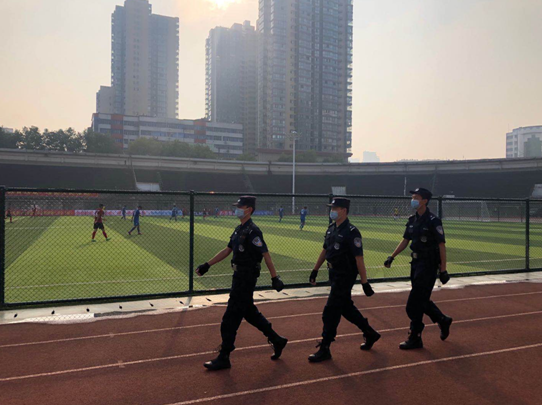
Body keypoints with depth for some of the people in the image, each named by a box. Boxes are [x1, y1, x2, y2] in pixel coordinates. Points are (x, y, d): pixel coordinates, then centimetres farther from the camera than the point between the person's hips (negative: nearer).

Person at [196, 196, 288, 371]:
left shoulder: (252, 231, -17)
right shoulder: (239, 229, 12)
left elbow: (266, 255, -20)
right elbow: (227, 250, 18)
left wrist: (275, 278, -22)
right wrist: (207, 265, 17)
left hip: (247, 278, -10)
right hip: (240, 276, 10)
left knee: (231, 317, -3)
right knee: (249, 312, 19)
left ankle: (224, 358, 8)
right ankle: (277, 341, 32)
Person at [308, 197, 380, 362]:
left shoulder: (351, 232, -18)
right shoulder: (331, 229, 7)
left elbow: (359, 259, -20)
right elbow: (325, 250, 18)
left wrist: (365, 283, -19)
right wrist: (315, 270, 19)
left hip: (345, 276, -9)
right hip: (335, 274, 9)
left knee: (331, 311, -5)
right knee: (346, 307, 19)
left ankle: (324, 349, 7)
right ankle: (370, 333, 38)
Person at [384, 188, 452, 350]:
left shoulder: (433, 221, -14)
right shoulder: (412, 220, 9)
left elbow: (442, 245, -15)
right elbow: (405, 240, 17)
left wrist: (443, 270, -17)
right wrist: (392, 257, 13)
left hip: (428, 265, -8)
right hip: (416, 262, 8)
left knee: (414, 304, -5)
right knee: (421, 299, 17)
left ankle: (415, 338, 6)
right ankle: (443, 320, 39)